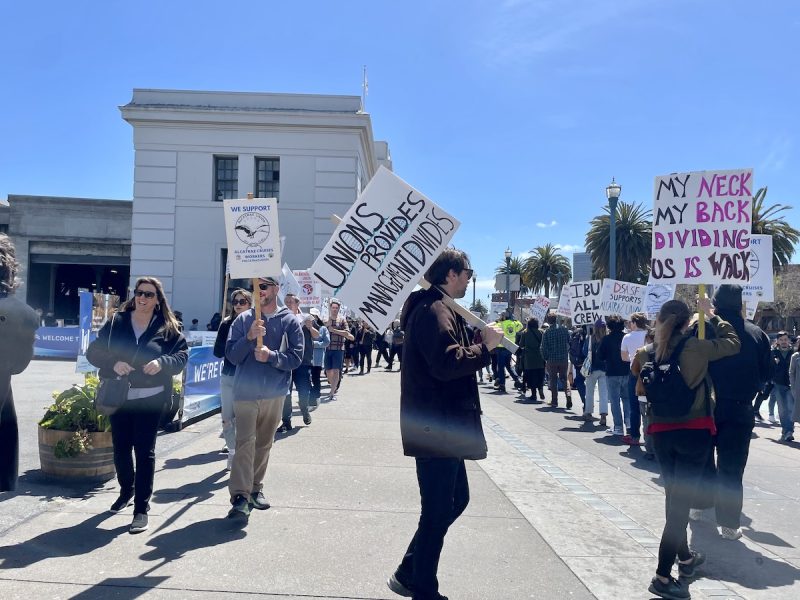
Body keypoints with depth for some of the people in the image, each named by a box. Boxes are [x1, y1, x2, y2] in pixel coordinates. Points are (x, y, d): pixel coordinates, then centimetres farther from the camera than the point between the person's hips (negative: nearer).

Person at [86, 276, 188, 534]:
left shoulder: (167, 327, 0)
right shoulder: (116, 322, 3)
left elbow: (182, 354, -1)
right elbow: (93, 351, 2)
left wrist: (162, 362, -21)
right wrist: (113, 364, -17)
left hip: (150, 397, -2)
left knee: (144, 450, -1)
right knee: (121, 448, 15)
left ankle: (142, 508, 6)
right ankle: (126, 490, 40)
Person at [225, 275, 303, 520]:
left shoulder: (289, 321, -1)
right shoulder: (243, 320, 2)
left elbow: (296, 358, -6)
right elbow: (231, 355, -3)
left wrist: (271, 356, -21)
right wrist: (249, 337, -18)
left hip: (274, 394, 2)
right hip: (245, 392, -1)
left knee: (264, 444, 14)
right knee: (244, 443, -11)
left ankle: (255, 488, 29)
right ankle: (240, 496, -11)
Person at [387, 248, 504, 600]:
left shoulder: (437, 307, 18)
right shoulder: (434, 310, -17)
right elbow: (447, 363, -28)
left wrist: (481, 343, 6)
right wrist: (485, 346, -17)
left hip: (441, 425, 11)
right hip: (436, 427, -11)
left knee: (456, 498, 19)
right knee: (438, 510, 1)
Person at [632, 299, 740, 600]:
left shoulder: (647, 353, -2)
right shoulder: (695, 347, -12)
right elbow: (733, 343, 4)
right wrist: (711, 315, 12)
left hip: (661, 433, 4)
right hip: (694, 432, -4)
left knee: (675, 496, 21)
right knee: (681, 501, -2)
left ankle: (685, 557, 38)